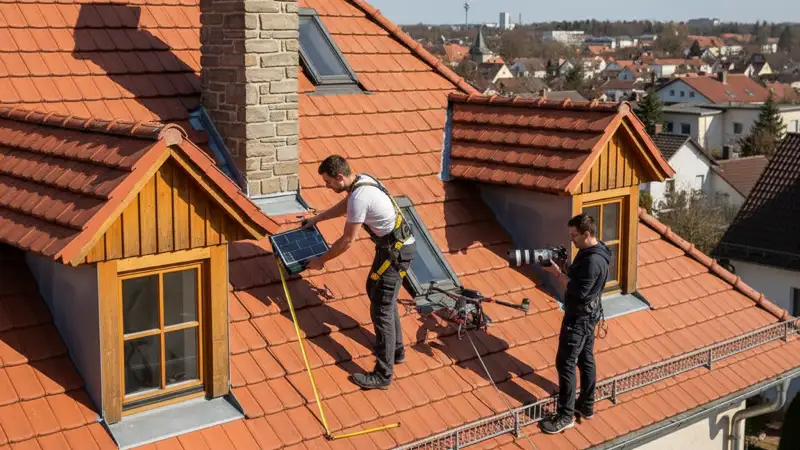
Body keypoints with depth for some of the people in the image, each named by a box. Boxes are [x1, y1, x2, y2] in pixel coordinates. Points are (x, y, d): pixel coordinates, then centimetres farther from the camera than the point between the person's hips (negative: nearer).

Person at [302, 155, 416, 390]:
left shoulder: (359, 197, -26)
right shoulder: (362, 180, 4)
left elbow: (347, 241, -18)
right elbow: (343, 206, 27)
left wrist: (321, 260, -6)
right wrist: (316, 218, 33)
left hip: (397, 251, -10)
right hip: (394, 245, 10)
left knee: (381, 309, -6)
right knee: (375, 291, 25)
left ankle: (382, 375, -1)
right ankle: (396, 350, 38)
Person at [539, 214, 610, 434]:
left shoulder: (593, 261, -28)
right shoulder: (590, 252, 5)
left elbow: (578, 291, -28)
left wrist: (556, 273, -23)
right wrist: (559, 269, 1)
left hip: (579, 318, -11)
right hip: (586, 316, 11)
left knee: (565, 364, -4)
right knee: (586, 360, 18)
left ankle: (566, 416, 3)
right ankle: (586, 406, 30)